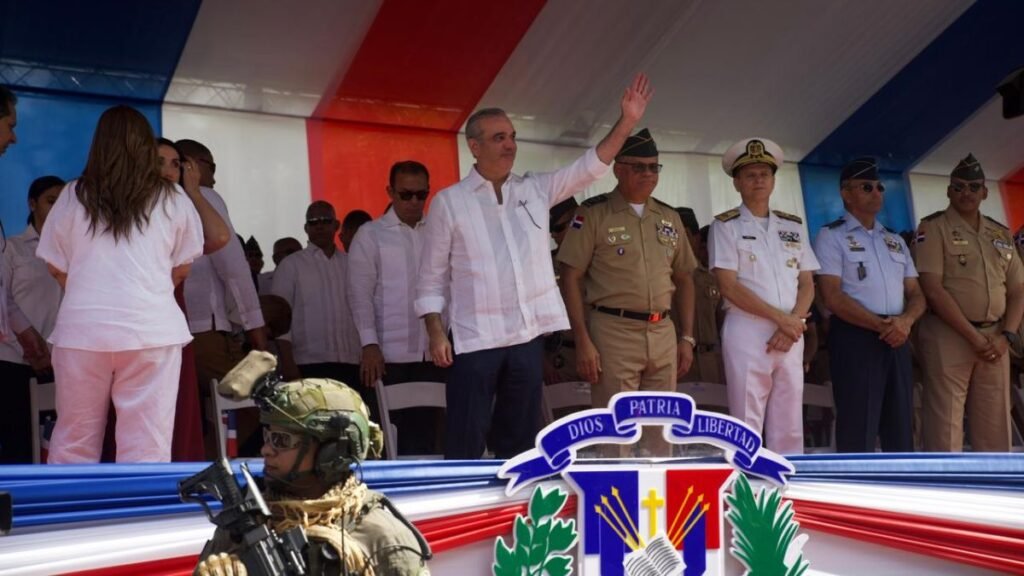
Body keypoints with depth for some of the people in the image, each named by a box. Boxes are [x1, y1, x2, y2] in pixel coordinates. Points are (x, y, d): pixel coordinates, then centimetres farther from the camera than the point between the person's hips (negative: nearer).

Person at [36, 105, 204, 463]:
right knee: (147, 447, -1)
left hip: (82, 329, 1)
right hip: (152, 329, -1)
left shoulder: (74, 196, 7)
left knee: (73, 444, 9)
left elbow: (56, 269, 14)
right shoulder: (172, 199, 6)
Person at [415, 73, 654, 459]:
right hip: (475, 339, -4)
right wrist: (436, 333, -9)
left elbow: (591, 166, 3)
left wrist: (627, 121, -9)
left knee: (519, 440, 12)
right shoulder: (449, 202, -1)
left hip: (528, 336, 4)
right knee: (465, 446, -1)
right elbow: (432, 278, 0)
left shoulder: (536, 190, 9)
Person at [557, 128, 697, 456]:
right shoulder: (594, 214, -3)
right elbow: (571, 278, -7)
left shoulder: (669, 218, 13)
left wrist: (687, 337, 11)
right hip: (612, 332, -5)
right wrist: (583, 342, -13)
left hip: (663, 333, 5)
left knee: (660, 430, 11)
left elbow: (684, 279, 18)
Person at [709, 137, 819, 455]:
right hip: (747, 331, -4)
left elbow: (807, 285, 11)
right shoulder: (726, 226, 2)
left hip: (791, 334, 5)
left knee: (789, 428, 5)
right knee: (746, 426, -5)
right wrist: (780, 317, -12)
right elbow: (729, 287, -8)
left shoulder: (792, 226, 16)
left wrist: (792, 324, -7)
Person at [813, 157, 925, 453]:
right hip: (855, 338, -6)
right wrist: (880, 325, -18)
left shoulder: (895, 240, 18)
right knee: (858, 431, -4)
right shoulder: (831, 237, -1)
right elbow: (833, 298, -11)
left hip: (896, 339, 6)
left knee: (901, 431, 9)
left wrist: (905, 321, -9)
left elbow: (916, 295, 15)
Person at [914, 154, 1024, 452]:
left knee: (995, 430, 7)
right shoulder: (933, 228, -2)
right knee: (944, 430, -5)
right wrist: (974, 337, -14)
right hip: (948, 338, -5)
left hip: (994, 340, 6)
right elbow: (933, 290, -12)